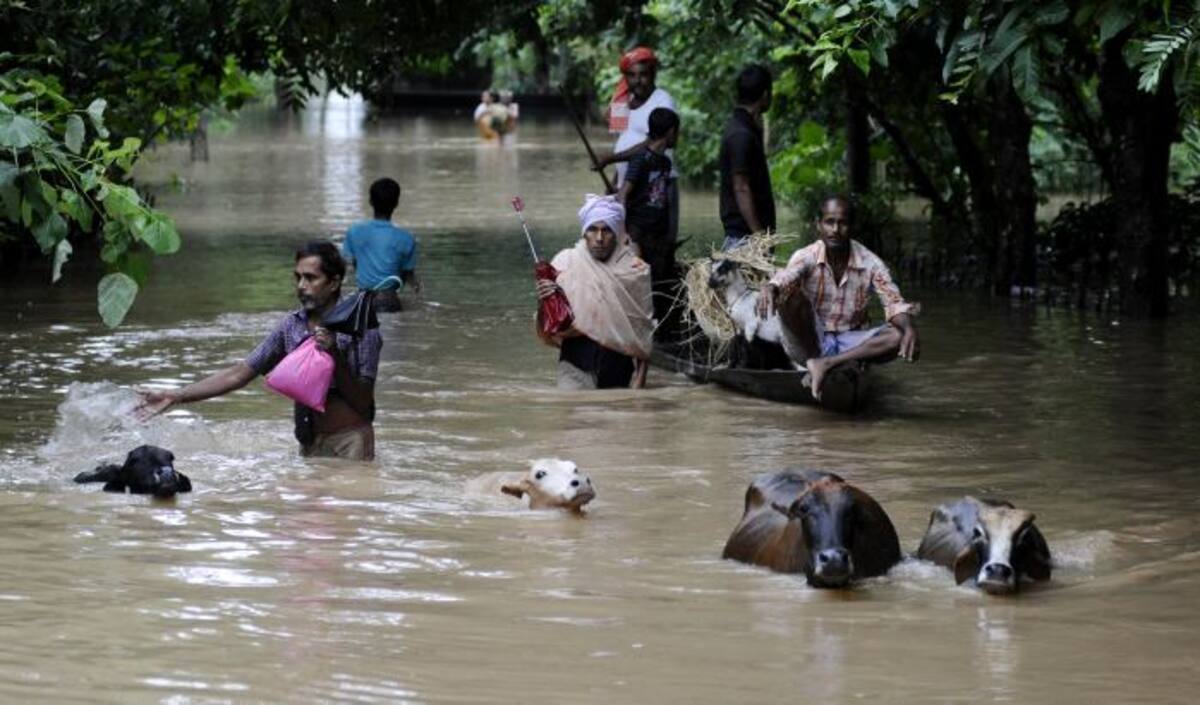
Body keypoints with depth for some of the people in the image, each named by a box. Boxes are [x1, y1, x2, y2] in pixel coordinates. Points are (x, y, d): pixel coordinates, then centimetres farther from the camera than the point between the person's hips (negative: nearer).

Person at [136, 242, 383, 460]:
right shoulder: (292, 326, 5)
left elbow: (362, 402, -10)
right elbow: (239, 374, 5)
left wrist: (335, 356, -25)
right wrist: (174, 397, -1)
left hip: (349, 440, -5)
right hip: (310, 445, 5)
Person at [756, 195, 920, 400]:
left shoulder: (870, 263, -9)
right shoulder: (806, 257, -14)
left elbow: (894, 303, -16)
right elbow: (786, 276, -36)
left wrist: (909, 329, -40)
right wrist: (770, 289, -61)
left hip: (848, 344, 2)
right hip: (809, 342, -2)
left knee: (898, 337, -26)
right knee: (794, 301, -31)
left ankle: (826, 364, -31)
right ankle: (813, 364, -27)